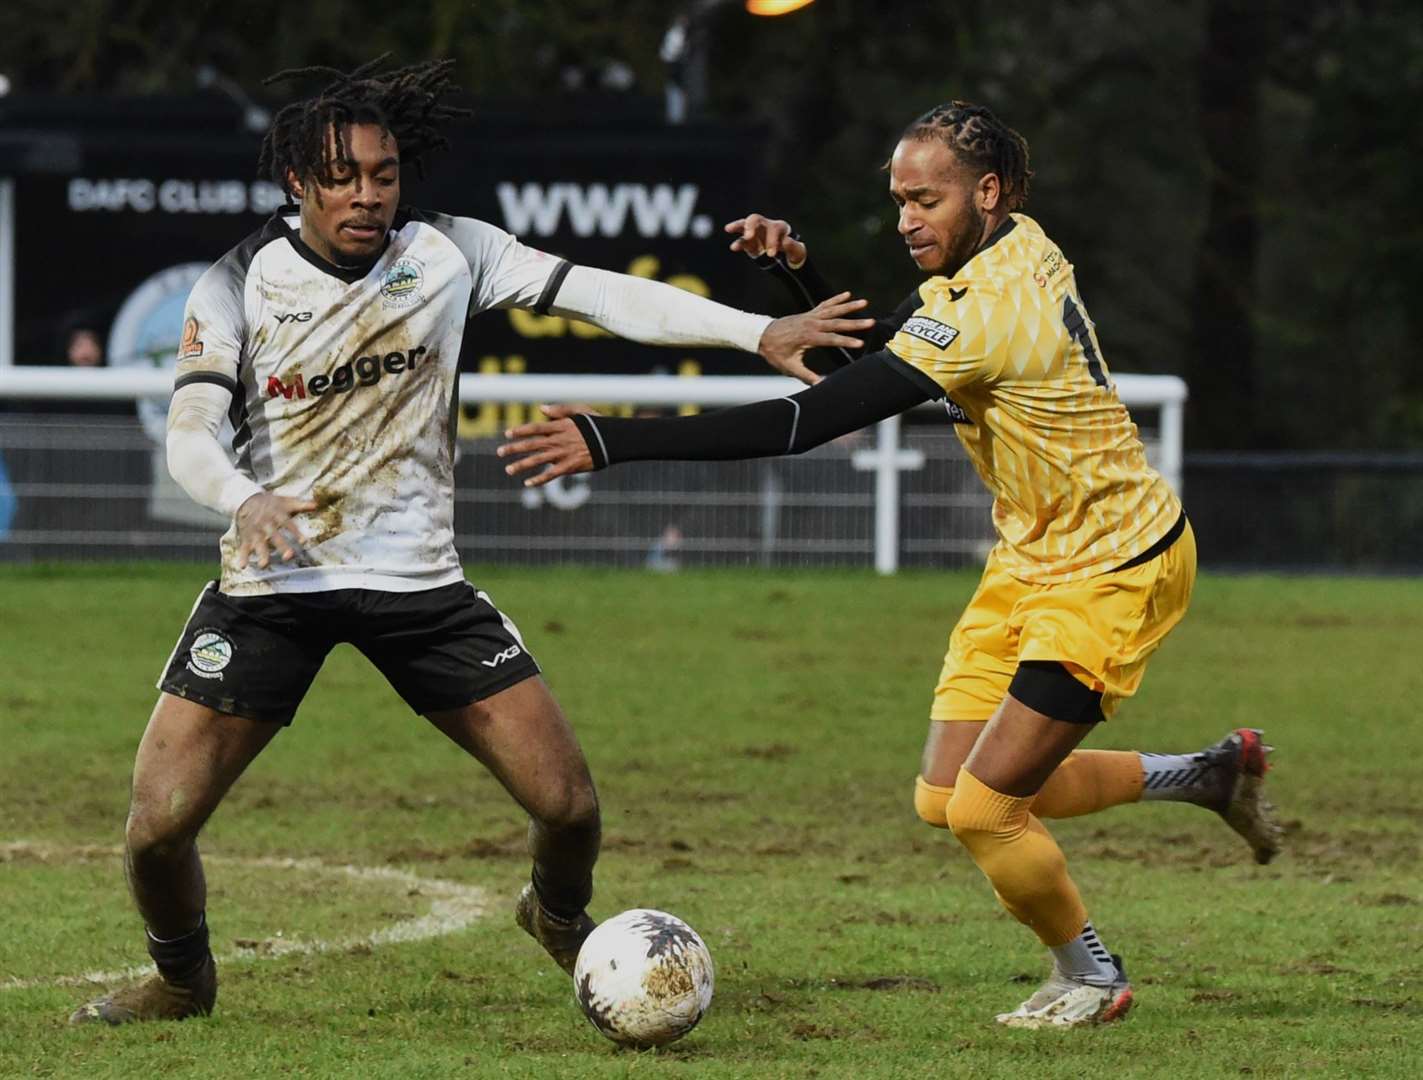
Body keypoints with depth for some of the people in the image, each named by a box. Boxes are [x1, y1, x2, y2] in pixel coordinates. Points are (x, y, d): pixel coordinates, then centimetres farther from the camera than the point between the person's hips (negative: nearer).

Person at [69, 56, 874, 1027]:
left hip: (420, 580, 2)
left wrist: (760, 333, -16)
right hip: (271, 583, -2)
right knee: (158, 824, -11)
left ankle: (560, 918, 33)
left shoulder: (445, 251, -4)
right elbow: (189, 436, -17)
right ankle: (183, 976, 21)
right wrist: (246, 498, -40)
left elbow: (601, 293, -7)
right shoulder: (240, 284, -9)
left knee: (570, 805, -3)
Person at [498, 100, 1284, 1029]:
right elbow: (877, 356, 14)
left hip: (1114, 573, -9)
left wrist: (615, 442, -36)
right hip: (1034, 558, 9)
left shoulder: (988, 309, -29)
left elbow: (813, 420, -34)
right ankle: (1210, 774, 27)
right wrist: (799, 271, -7)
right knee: (945, 800, 6)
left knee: (981, 808, -12)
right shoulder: (1016, 249, 0)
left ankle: (1091, 977, 16)